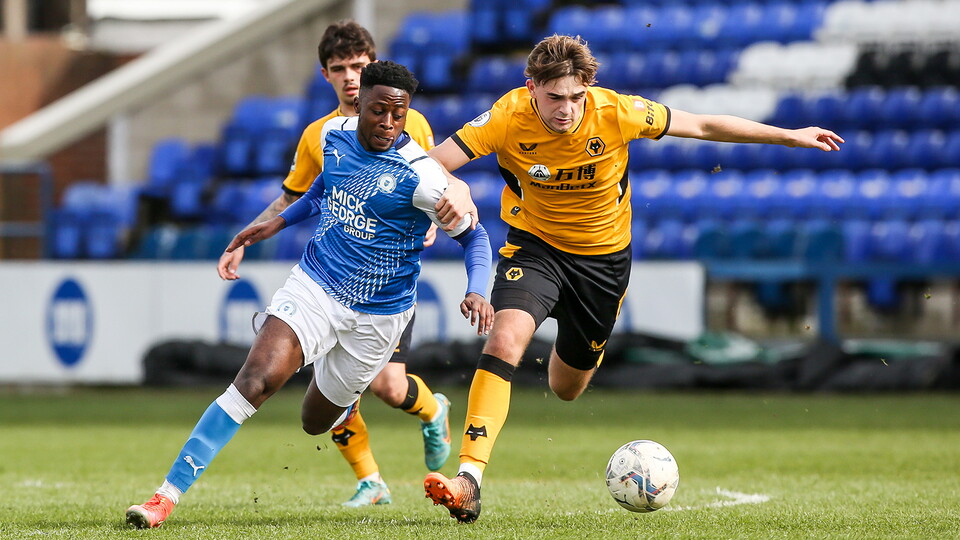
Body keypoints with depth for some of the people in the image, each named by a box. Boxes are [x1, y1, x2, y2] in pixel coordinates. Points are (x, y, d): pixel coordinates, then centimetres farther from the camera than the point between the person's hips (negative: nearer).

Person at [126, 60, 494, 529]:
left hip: (377, 314, -2)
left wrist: (476, 292, -25)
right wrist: (279, 222, 19)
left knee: (317, 421, 13)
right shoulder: (333, 135, -3)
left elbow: (472, 235, -8)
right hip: (313, 286, 2)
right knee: (255, 380, -20)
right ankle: (167, 495, -17)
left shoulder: (420, 174, -19)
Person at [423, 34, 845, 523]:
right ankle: (469, 482, -30)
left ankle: (574, 353, 54)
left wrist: (790, 136, -4)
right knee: (505, 338, -29)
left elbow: (703, 125, -10)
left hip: (604, 255, 1)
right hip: (534, 244, -1)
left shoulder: (615, 113, -22)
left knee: (566, 389, 13)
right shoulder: (508, 118, -24)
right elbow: (432, 163, -27)